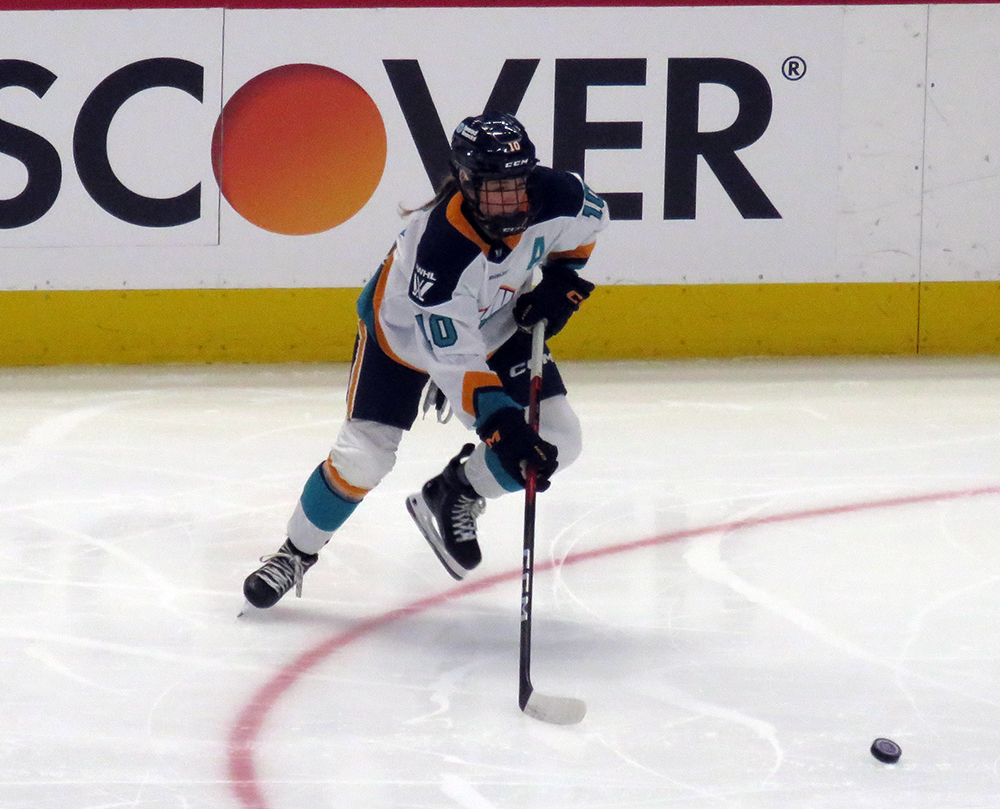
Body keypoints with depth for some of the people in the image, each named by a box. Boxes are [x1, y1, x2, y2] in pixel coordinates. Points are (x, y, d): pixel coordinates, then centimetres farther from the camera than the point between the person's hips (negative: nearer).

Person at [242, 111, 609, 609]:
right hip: (406, 328, -5)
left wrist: (562, 277, -14)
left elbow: (590, 218, 0)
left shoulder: (554, 198, -28)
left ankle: (452, 497, 16)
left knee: (557, 442, -8)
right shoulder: (440, 250, -42)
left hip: (499, 326, 5)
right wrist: (501, 426, -49)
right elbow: (455, 361, -40)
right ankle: (297, 552, 11)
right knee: (363, 454, -14)